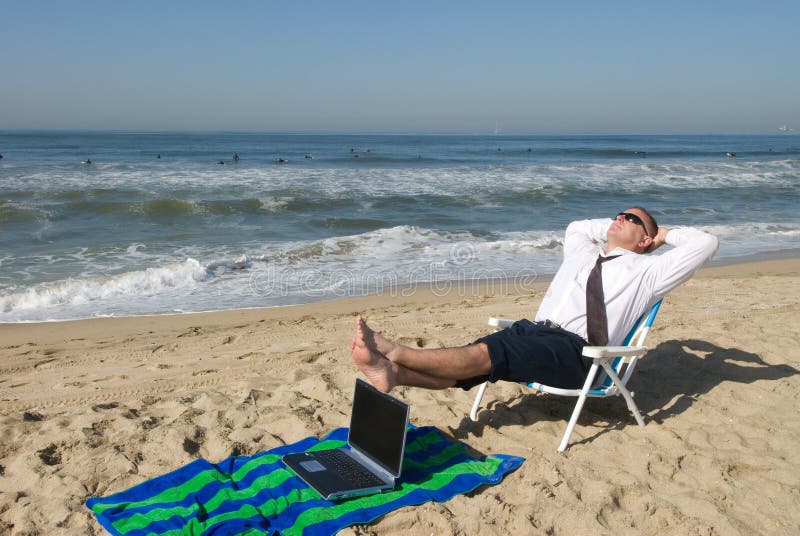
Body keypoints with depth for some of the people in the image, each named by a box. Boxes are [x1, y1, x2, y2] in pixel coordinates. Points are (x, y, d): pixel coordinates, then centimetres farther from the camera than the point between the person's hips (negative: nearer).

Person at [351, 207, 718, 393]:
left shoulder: (645, 272, 12)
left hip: (573, 350, -6)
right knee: (475, 357, -24)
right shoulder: (583, 253, 30)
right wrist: (612, 228, 41)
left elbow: (706, 243, 5)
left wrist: (664, 234, 20)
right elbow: (577, 227, 51)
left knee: (486, 354, -29)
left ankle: (395, 351, -40)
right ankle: (392, 374, -45)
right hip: (533, 330, 6)